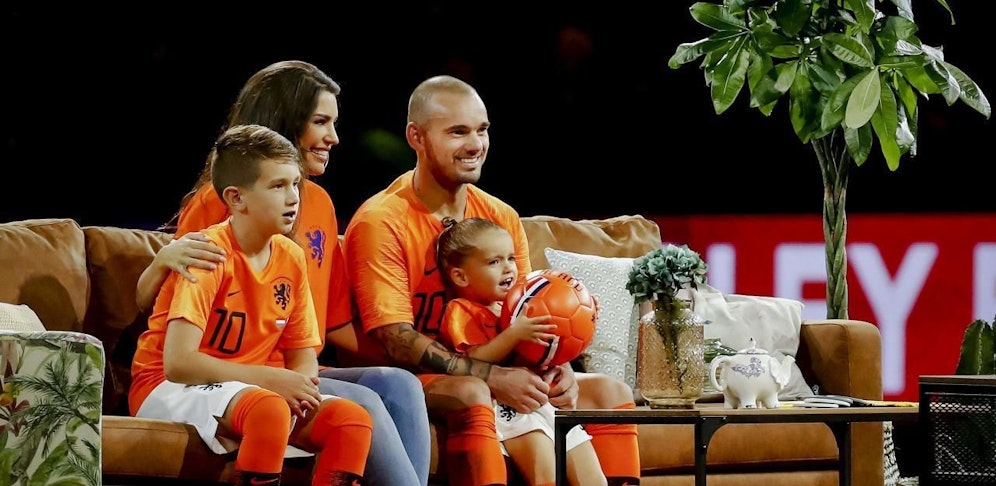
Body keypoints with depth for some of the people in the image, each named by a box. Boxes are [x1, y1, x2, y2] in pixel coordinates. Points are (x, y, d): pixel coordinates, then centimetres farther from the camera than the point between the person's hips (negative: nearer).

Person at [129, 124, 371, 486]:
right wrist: (271, 379, -25)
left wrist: (300, 387, -16)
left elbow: (305, 357, 8)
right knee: (269, 408, -36)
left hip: (248, 389, 7)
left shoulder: (291, 259, 3)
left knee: (354, 419, -14)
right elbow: (178, 362, -26)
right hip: (167, 388, -7)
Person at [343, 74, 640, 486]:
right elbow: (396, 340, -20)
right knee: (471, 394, -38)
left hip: (489, 377, 7)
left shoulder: (501, 218, 9)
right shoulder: (381, 223, -13)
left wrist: (558, 367, -12)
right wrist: (493, 378, -26)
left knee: (610, 391, -2)